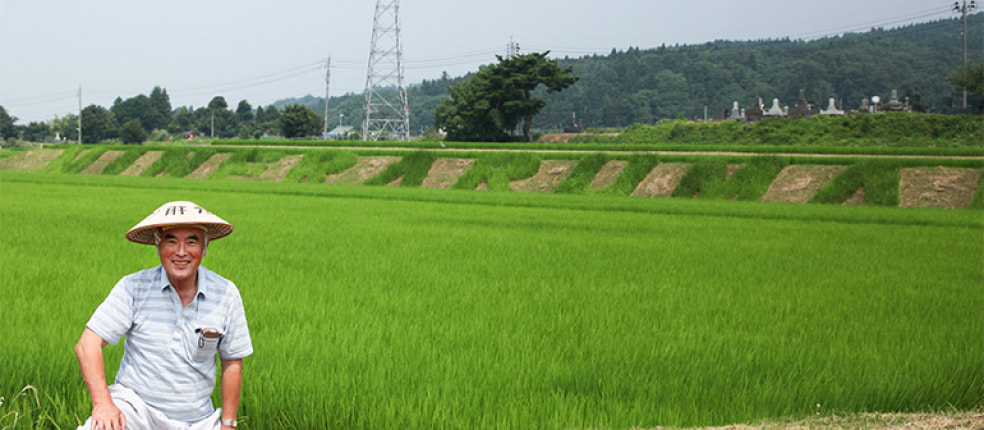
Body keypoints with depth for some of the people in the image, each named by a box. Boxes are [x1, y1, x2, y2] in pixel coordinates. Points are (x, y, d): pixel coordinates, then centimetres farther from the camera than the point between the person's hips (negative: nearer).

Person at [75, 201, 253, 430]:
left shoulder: (226, 294, 0)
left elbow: (232, 363, 9)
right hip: (135, 403, -3)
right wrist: (103, 403, -23)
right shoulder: (133, 288, -7)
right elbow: (87, 345, -10)